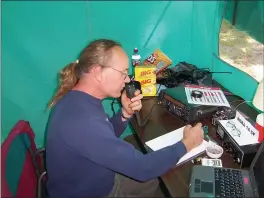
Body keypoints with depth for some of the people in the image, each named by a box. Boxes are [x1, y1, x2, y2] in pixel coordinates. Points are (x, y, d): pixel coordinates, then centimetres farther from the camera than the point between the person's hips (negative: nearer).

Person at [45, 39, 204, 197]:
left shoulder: (77, 99, -8)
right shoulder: (84, 122, -39)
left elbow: (106, 138, 7)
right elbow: (142, 168, -33)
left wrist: (126, 113, -12)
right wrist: (186, 144, -19)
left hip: (99, 180, 7)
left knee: (155, 182, 18)